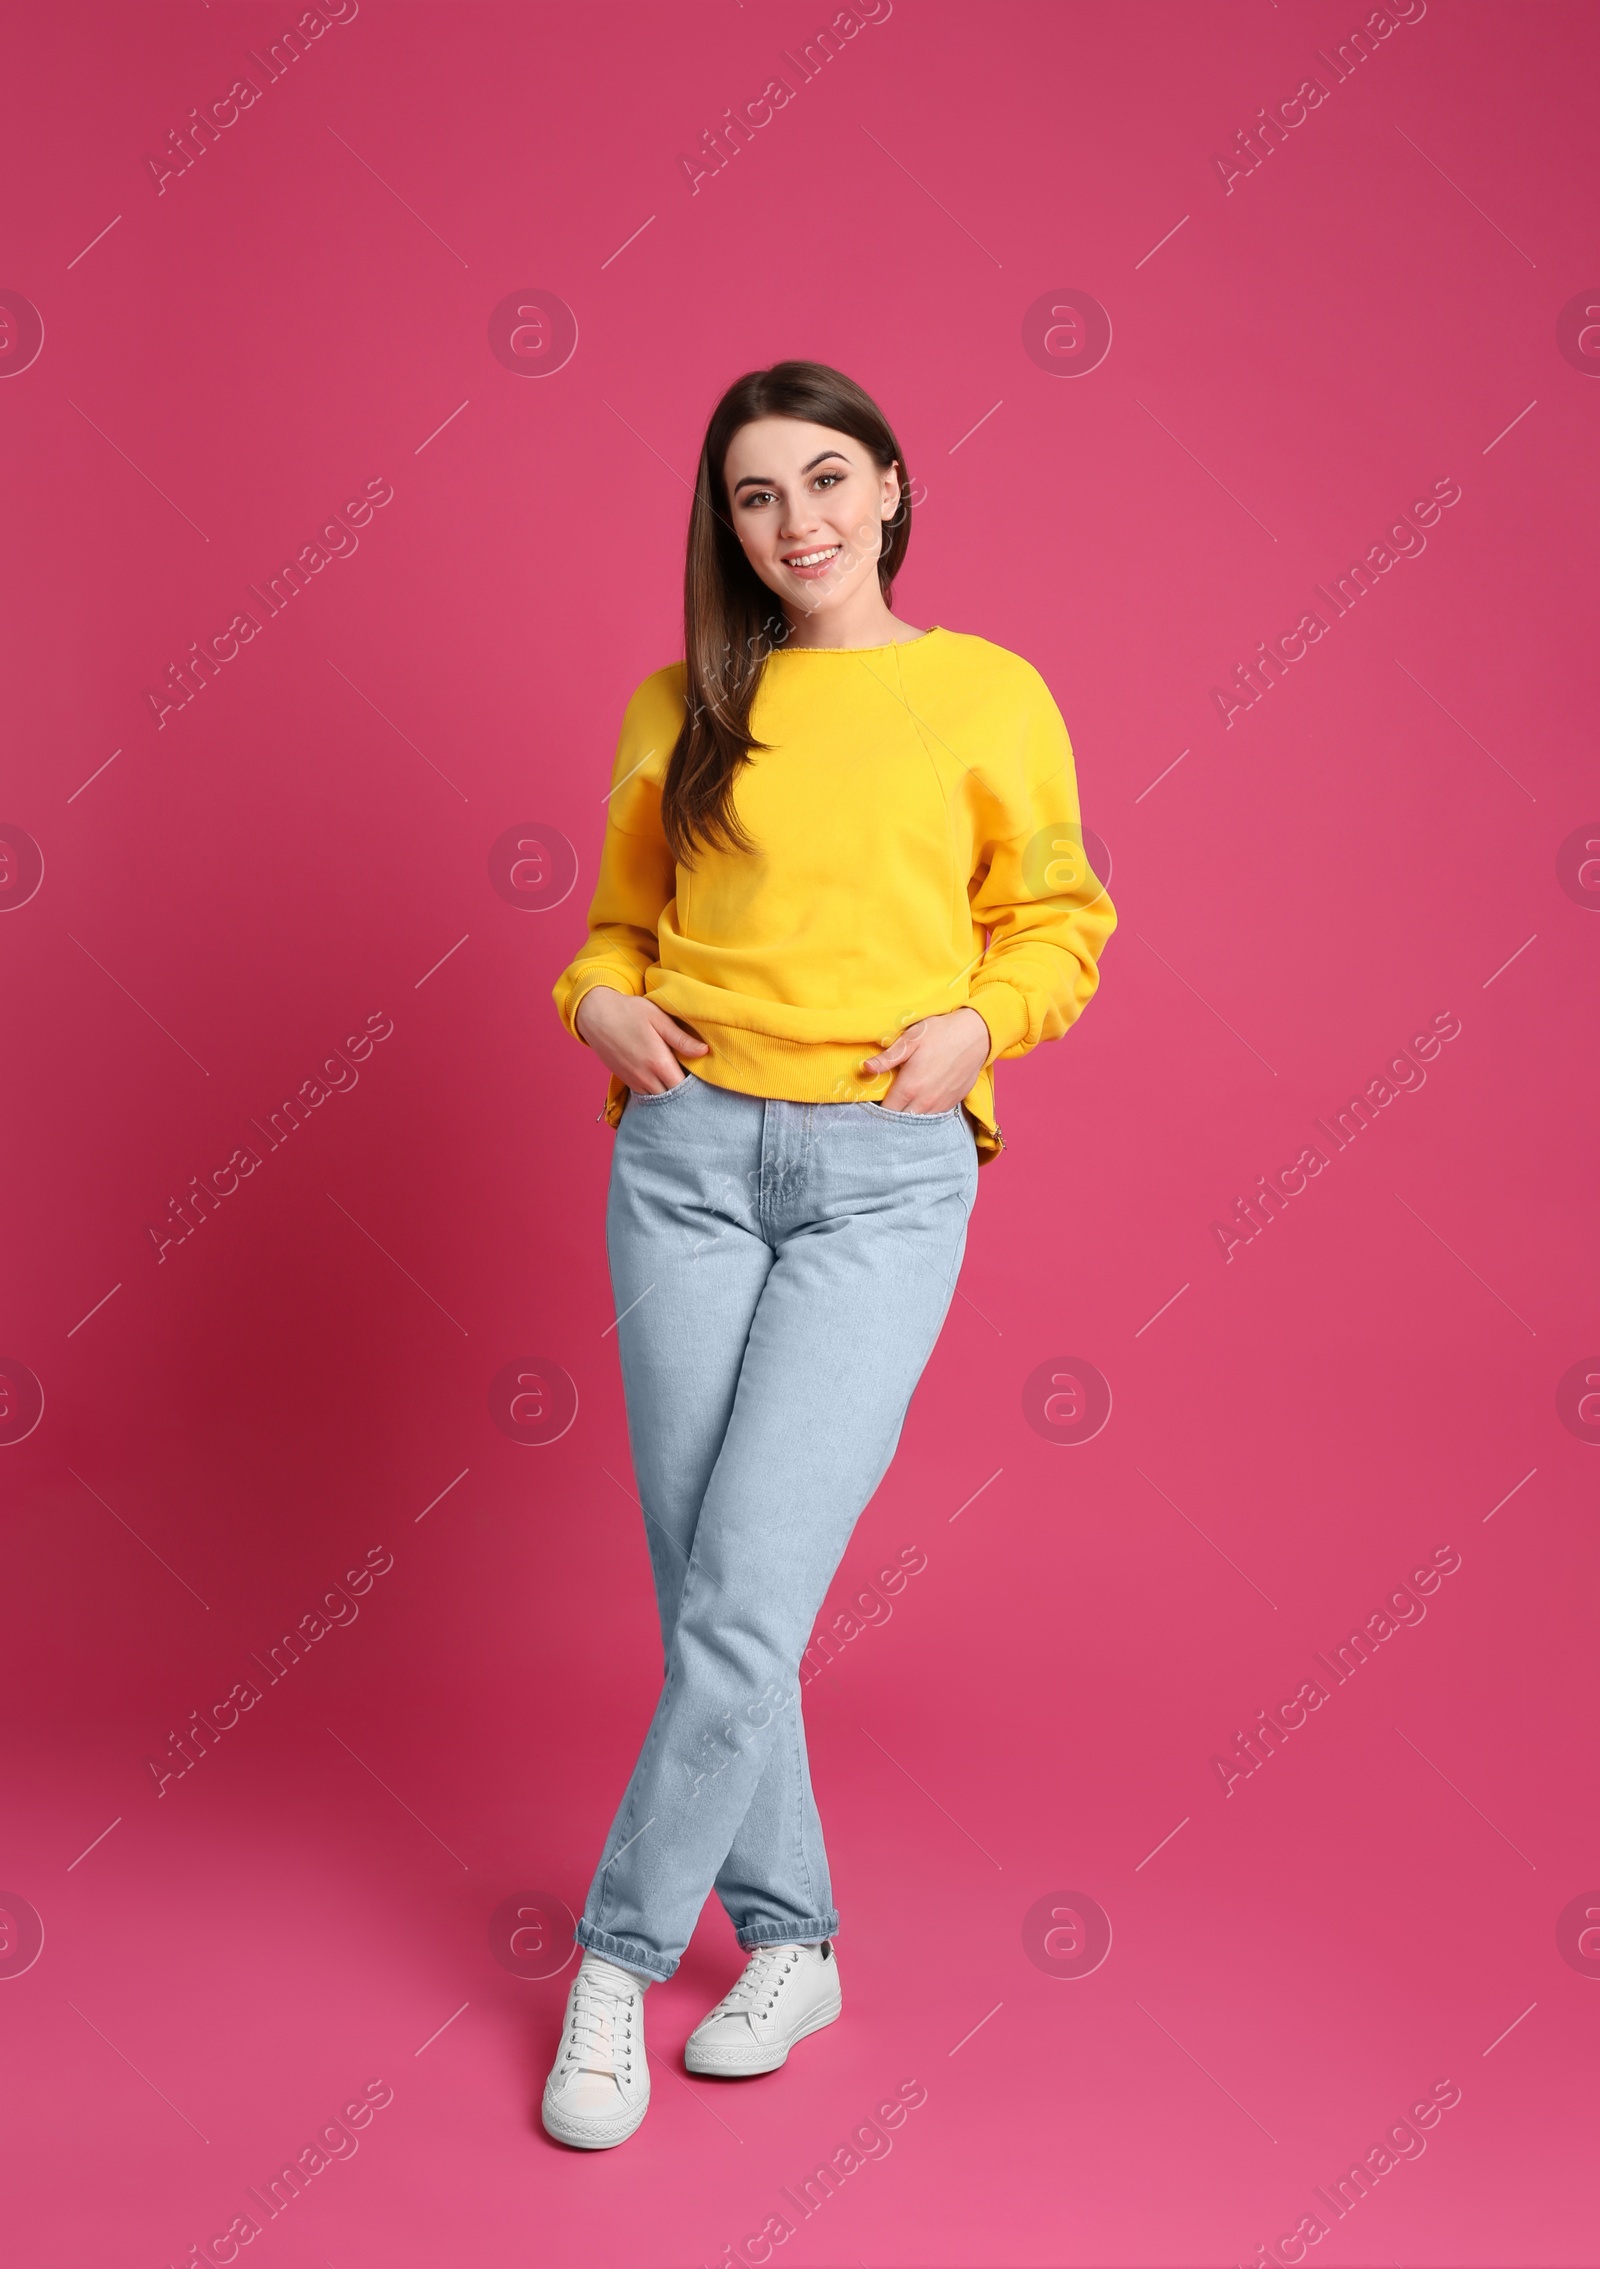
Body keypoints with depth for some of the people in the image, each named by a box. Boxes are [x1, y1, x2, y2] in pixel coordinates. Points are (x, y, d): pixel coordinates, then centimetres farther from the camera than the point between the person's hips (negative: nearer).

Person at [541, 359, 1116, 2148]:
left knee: (742, 1601, -9)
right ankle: (791, 1944, 24)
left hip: (889, 1173, -3)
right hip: (690, 1148, 3)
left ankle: (619, 1954, 11)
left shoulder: (988, 693, 5)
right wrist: (601, 1004, -1)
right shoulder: (683, 706, 11)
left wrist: (973, 1022, -8)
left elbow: (1057, 917, 10)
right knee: (713, 1596, 6)